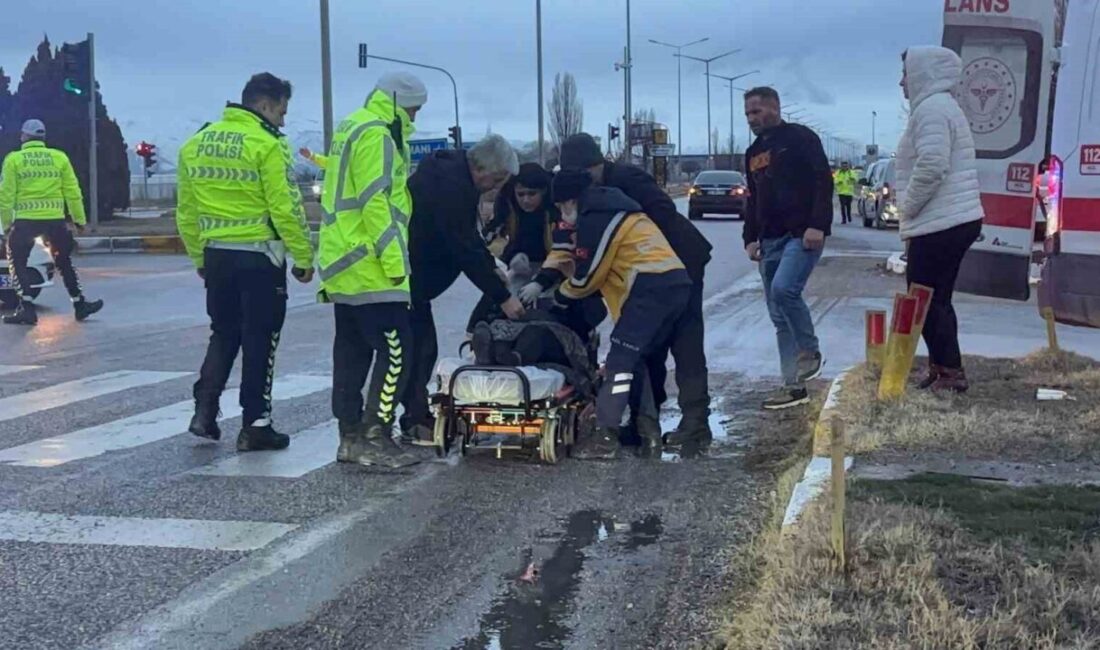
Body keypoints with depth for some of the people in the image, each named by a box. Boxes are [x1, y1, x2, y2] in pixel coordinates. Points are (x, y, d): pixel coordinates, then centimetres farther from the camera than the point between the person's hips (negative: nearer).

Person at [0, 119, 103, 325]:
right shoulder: (59, 157, 5)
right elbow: (73, 192, 5)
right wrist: (79, 219, 12)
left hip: (25, 221, -2)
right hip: (55, 220, 2)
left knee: (17, 263, 12)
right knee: (64, 262, 19)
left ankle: (26, 308, 2)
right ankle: (80, 304, 19)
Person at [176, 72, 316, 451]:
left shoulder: (196, 143, 9)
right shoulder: (267, 143, -12)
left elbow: (186, 212, 12)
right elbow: (286, 209, -16)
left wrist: (199, 258, 21)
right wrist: (304, 257, -8)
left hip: (216, 256, 6)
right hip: (259, 256, -6)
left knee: (224, 334, 20)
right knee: (259, 340, 4)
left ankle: (204, 412, 13)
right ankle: (255, 426, 9)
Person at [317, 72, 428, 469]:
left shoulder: (352, 129, 21)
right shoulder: (375, 135, -12)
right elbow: (376, 203, -20)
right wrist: (394, 262, -19)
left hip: (345, 266, 11)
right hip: (369, 269, -11)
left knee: (353, 353, 11)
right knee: (395, 350, -10)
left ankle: (351, 437, 16)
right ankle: (375, 438, -10)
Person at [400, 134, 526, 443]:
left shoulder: (453, 172, 7)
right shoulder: (450, 186, -26)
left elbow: (467, 237, 19)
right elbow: (466, 252, -24)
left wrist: (492, 265, 8)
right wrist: (503, 297, -18)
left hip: (414, 275, 10)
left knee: (420, 347, 11)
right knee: (420, 347, -7)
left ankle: (418, 415, 17)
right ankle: (416, 422, -1)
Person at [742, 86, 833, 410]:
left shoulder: (800, 138, -3)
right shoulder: (753, 153, 19)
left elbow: (823, 181, -12)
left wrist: (817, 225, -20)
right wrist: (750, 238, 14)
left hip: (803, 235, -8)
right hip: (770, 240, 8)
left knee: (784, 288, -29)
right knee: (779, 317, 4)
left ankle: (810, 351, -6)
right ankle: (794, 386, 9)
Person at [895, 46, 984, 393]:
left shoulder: (931, 108, -14)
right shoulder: (941, 107, 21)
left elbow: (931, 166, -25)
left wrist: (907, 208, -12)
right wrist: (910, 215, 17)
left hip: (939, 224, -11)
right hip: (955, 220, 11)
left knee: (925, 301, -6)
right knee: (936, 300, 15)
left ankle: (949, 373, -2)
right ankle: (943, 368, 21)